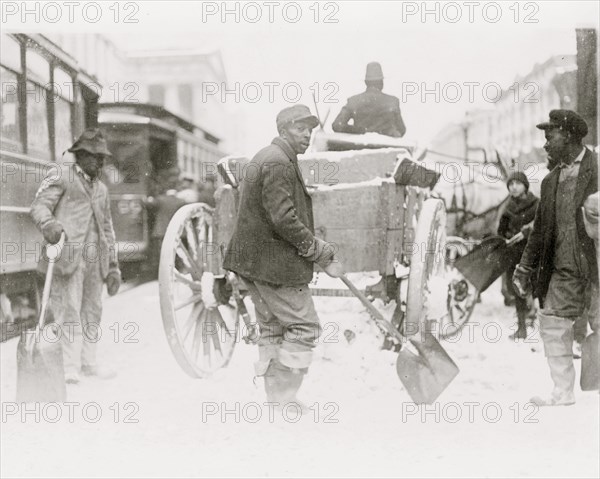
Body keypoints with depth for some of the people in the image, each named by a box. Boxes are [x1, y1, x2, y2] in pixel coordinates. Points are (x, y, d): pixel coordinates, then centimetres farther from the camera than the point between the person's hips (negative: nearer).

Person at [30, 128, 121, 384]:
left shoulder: (101, 189, 24)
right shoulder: (60, 176, 4)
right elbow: (39, 205, -7)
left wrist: (113, 266, 21)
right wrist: (48, 223, -30)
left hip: (95, 258, 7)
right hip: (69, 253, -6)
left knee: (92, 310, 8)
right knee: (69, 310, -9)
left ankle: (88, 362, 18)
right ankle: (69, 368, -6)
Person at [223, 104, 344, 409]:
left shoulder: (264, 157, 17)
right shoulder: (279, 163, -17)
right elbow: (284, 220, -24)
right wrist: (323, 255, -17)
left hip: (252, 259, 11)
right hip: (274, 262, -11)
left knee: (273, 328, 16)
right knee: (304, 326, -3)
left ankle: (276, 398, 23)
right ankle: (285, 399, 0)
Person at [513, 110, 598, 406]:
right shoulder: (551, 181, 16)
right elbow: (540, 230, 19)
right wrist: (525, 268, 15)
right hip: (563, 268, 7)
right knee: (552, 325, 5)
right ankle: (563, 392, 14)